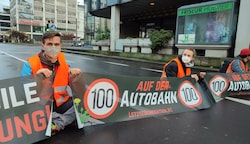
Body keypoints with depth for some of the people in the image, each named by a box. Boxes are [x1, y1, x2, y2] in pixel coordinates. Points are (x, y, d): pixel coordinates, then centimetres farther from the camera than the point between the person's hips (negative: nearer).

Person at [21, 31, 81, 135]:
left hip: (61, 103, 3)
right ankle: (67, 119, -14)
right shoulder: (31, 64, -9)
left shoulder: (63, 61, 2)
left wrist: (73, 74, -12)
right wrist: (37, 75, -30)